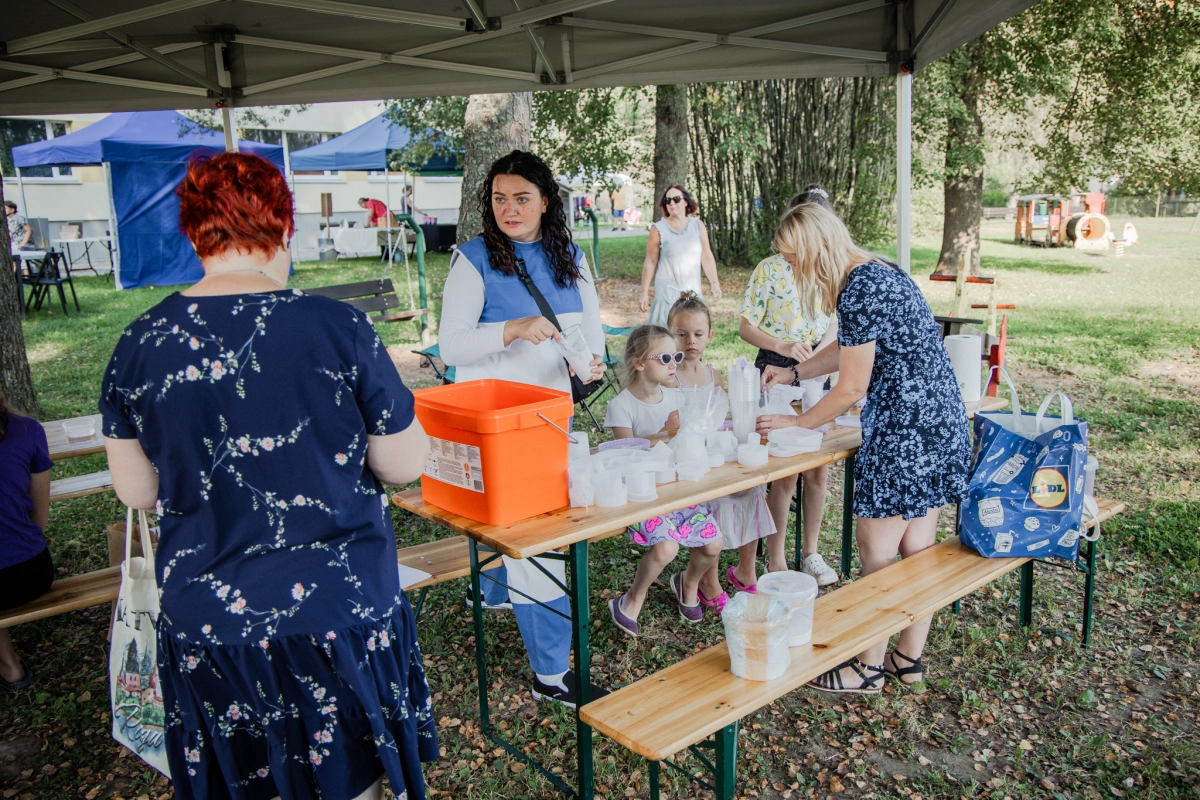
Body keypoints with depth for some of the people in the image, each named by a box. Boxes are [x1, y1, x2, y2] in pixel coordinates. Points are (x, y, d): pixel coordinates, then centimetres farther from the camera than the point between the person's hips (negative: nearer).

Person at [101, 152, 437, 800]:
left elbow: (136, 490, 2)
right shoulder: (339, 328, -16)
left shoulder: (140, 345, -7)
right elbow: (404, 465, -8)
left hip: (205, 619, 3)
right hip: (338, 615, -2)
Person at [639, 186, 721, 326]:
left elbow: (707, 257, 6)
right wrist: (644, 293, -2)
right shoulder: (658, 229, -3)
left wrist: (714, 283, -2)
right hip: (668, 292, -3)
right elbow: (650, 263, -2)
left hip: (693, 290, 3)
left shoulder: (697, 226, 5)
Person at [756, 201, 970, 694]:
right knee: (917, 549, 16)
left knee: (877, 554, 2)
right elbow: (852, 349, 25)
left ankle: (869, 667, 16)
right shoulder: (876, 272, 12)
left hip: (905, 430, -10)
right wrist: (793, 373, 22)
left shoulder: (859, 291, -19)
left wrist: (796, 424, -3)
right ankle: (909, 659, 28)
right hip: (939, 422, 10)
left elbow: (853, 387, -15)